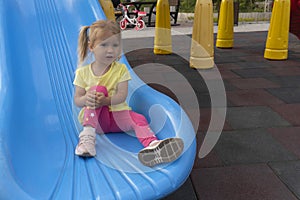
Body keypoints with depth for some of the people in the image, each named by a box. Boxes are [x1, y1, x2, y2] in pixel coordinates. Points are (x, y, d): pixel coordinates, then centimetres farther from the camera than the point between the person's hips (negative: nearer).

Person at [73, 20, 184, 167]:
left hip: (118, 113, 2)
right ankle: (87, 136, -36)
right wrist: (86, 99, -26)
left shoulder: (121, 69, 0)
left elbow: (122, 96, -10)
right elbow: (77, 100, -1)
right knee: (98, 89, -26)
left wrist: (106, 101, -30)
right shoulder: (83, 72, 0)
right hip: (94, 117, -1)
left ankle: (152, 144, -54)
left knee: (139, 119, -25)